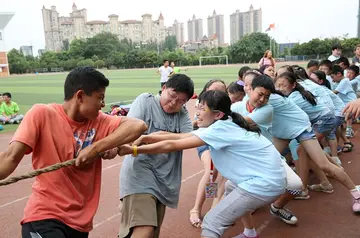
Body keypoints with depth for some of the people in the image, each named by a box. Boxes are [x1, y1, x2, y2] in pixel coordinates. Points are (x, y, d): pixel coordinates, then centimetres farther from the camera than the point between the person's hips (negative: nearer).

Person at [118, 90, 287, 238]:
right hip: (270, 177, 10)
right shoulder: (223, 124, 5)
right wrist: (145, 138, -9)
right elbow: (179, 136, -2)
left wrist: (133, 149, -17)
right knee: (230, 187, 35)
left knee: (212, 222, -8)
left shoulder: (220, 129, -21)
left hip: (265, 183, -10)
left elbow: (173, 145, -21)